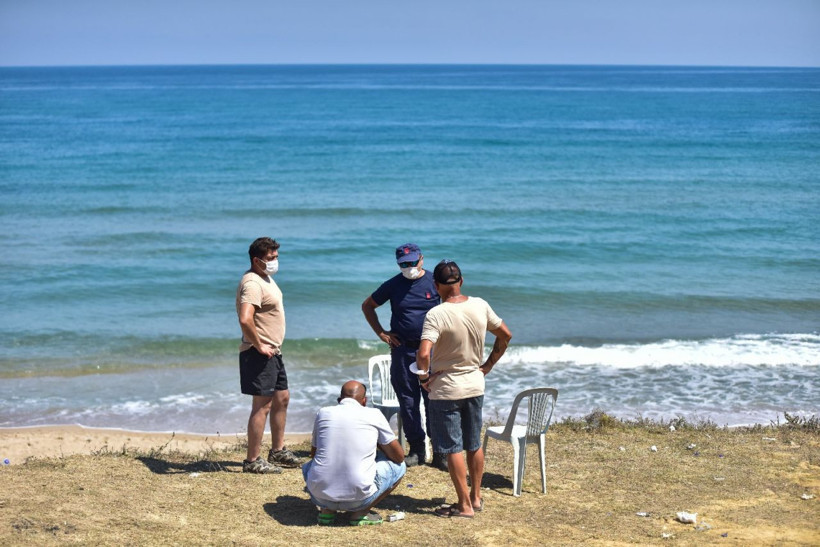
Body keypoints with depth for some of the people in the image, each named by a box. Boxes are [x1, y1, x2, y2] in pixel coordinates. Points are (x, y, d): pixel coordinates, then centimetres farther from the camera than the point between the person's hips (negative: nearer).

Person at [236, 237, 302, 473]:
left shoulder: (266, 278, 14)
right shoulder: (252, 283, -20)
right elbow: (245, 319, -34)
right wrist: (259, 346, -24)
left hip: (273, 352, 11)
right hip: (259, 354, -11)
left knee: (282, 398, 19)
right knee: (262, 406, -8)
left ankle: (278, 451, 31)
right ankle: (252, 461, -3)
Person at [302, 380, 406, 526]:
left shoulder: (323, 413, 11)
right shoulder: (374, 415, 3)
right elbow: (399, 456, 9)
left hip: (320, 496, 3)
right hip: (357, 499, -3)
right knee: (398, 466, 21)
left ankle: (327, 510, 12)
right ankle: (360, 513, 6)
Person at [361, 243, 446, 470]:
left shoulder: (434, 282, -1)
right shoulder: (393, 285, 3)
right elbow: (367, 306, 15)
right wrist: (380, 333, 6)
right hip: (402, 350, 2)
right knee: (408, 402, 6)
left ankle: (439, 453, 4)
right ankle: (416, 449, 16)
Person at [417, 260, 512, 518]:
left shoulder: (436, 315, -21)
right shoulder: (480, 306, -3)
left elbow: (423, 353, -31)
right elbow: (505, 335, 8)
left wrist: (424, 376, -12)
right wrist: (488, 365, 14)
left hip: (445, 390, -6)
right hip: (475, 386, 6)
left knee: (453, 449, 3)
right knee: (474, 445, 17)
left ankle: (465, 505, 8)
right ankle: (476, 497, 28)